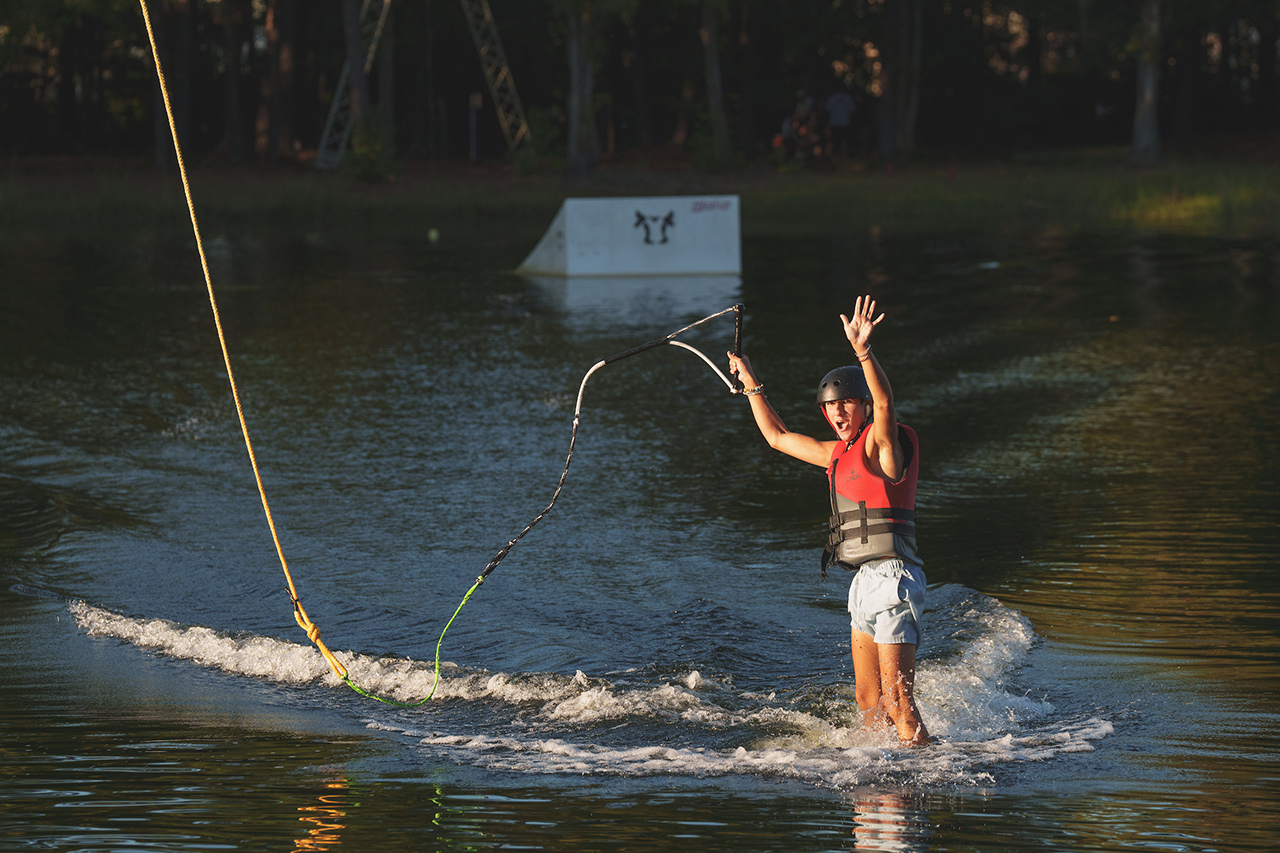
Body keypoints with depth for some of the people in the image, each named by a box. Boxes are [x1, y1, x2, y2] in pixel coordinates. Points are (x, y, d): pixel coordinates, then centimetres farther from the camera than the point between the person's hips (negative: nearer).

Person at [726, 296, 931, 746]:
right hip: (865, 581, 9)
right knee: (868, 700, 11)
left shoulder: (883, 443, -8)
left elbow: (884, 402, -31)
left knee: (896, 700, -12)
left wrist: (863, 349, -45)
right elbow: (778, 437, 30)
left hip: (893, 577, -9)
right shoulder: (840, 454, 16)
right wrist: (751, 385, 30)